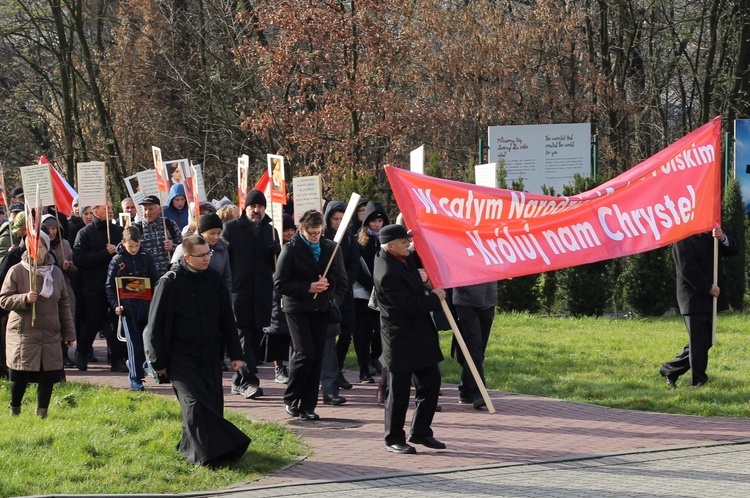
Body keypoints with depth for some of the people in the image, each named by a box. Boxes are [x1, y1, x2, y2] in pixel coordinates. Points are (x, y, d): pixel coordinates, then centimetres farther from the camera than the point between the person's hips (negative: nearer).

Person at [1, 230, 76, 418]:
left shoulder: (55, 272, 9)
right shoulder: (17, 271, -3)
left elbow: (63, 305, 14)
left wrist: (69, 333, 14)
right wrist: (24, 298, -21)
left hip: (50, 334, 3)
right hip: (23, 334, -3)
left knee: (48, 377, 1)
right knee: (20, 377, 2)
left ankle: (42, 413, 13)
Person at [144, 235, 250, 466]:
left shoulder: (214, 280, 5)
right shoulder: (170, 283, -8)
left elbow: (227, 319, 12)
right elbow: (156, 325, -4)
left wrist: (235, 353, 9)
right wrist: (159, 362, -4)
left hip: (210, 356, 5)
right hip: (182, 358, -5)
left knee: (213, 404, 4)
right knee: (196, 403, -15)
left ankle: (190, 446, 18)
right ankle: (208, 453, -18)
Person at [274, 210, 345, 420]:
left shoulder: (331, 248, 7)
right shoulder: (291, 250, -4)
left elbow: (341, 279, 14)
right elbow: (279, 284, -8)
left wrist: (327, 284, -8)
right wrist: (309, 288, -16)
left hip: (321, 309, 4)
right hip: (297, 309, -4)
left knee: (317, 357, 1)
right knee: (305, 355, -13)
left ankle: (308, 406, 8)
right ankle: (290, 400, 5)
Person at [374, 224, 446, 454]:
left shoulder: (404, 258, 4)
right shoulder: (387, 273, -24)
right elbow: (408, 304, -25)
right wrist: (435, 298, -11)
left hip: (420, 335, 9)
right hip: (401, 339, -9)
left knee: (430, 383, 13)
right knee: (399, 391, 1)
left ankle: (420, 432, 24)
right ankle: (394, 440, 13)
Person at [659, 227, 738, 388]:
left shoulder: (711, 235, 12)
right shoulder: (683, 240, -10)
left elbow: (733, 250, 7)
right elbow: (687, 269, -17)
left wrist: (723, 239, -13)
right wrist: (708, 287, -16)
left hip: (710, 298, 8)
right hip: (693, 298, -8)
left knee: (705, 342, 11)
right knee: (698, 343, -6)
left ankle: (670, 370, 20)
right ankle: (699, 383, 2)